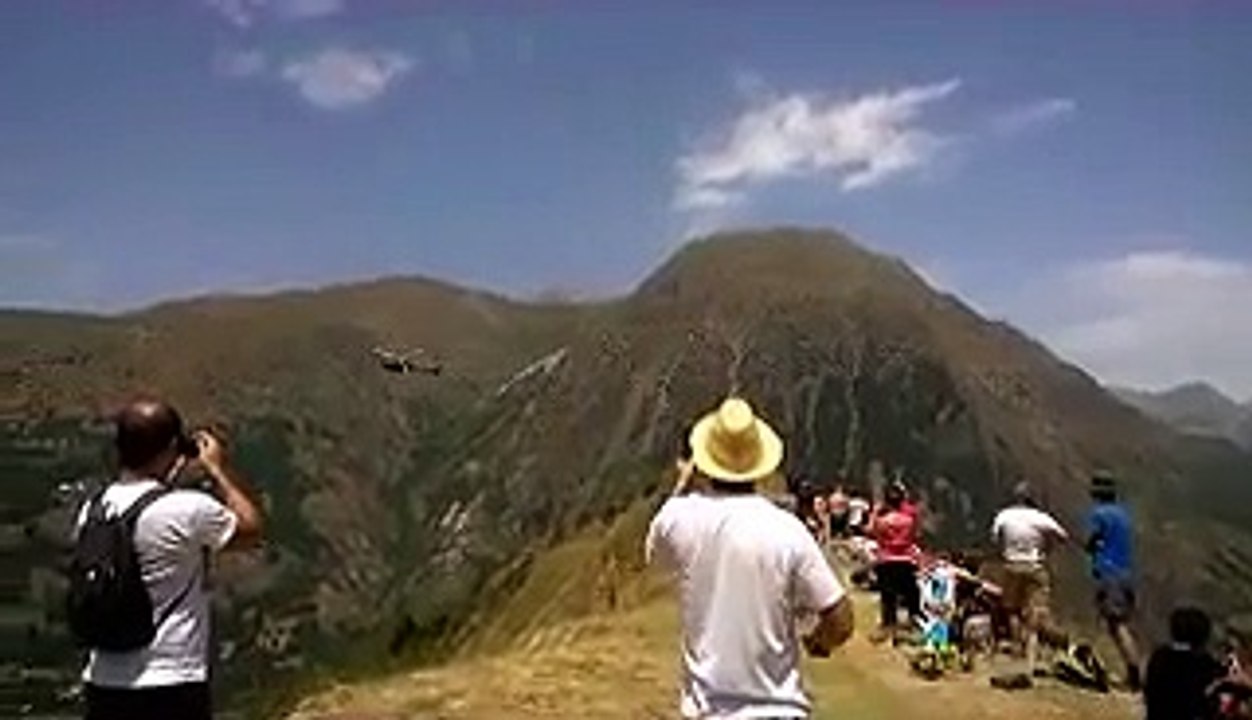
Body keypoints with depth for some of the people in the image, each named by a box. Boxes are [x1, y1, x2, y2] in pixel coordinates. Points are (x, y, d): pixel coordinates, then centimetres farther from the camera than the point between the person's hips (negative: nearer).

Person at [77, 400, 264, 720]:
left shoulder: (93, 511, 1)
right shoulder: (189, 510, -17)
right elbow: (251, 528, 0)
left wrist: (168, 479, 21)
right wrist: (219, 470, 9)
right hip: (173, 685, -6)